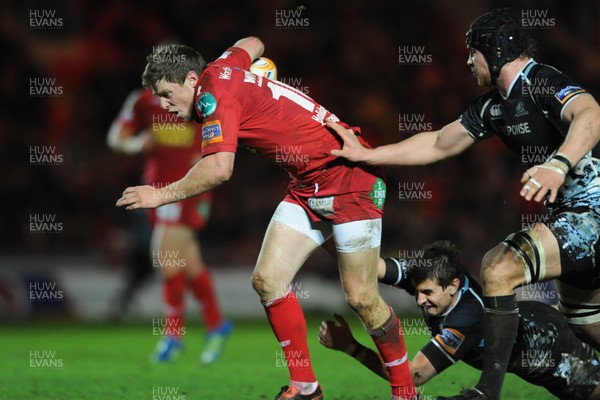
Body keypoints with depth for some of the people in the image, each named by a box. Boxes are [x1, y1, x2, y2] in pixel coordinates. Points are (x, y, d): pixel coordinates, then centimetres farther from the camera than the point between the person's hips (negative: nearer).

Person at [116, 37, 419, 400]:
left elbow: (218, 169, -29)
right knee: (267, 280, -4)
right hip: (308, 186, 9)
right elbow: (252, 44, 30)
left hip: (350, 176, -9)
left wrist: (161, 195, -19)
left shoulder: (213, 90, -18)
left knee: (361, 298, -8)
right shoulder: (222, 67, 7)